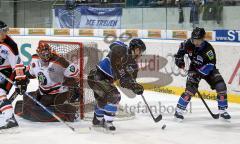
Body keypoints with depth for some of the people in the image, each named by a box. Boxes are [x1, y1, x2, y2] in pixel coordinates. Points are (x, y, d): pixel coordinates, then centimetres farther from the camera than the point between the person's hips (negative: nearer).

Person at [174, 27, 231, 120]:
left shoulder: (208, 48, -29)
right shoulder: (188, 43, -18)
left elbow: (210, 65, -29)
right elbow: (182, 47, 8)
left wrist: (199, 74, -33)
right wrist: (179, 57, 0)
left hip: (208, 69, 0)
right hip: (194, 68, 0)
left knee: (221, 86, -13)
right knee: (191, 88, -22)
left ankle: (222, 111, 2)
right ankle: (178, 110, -18)